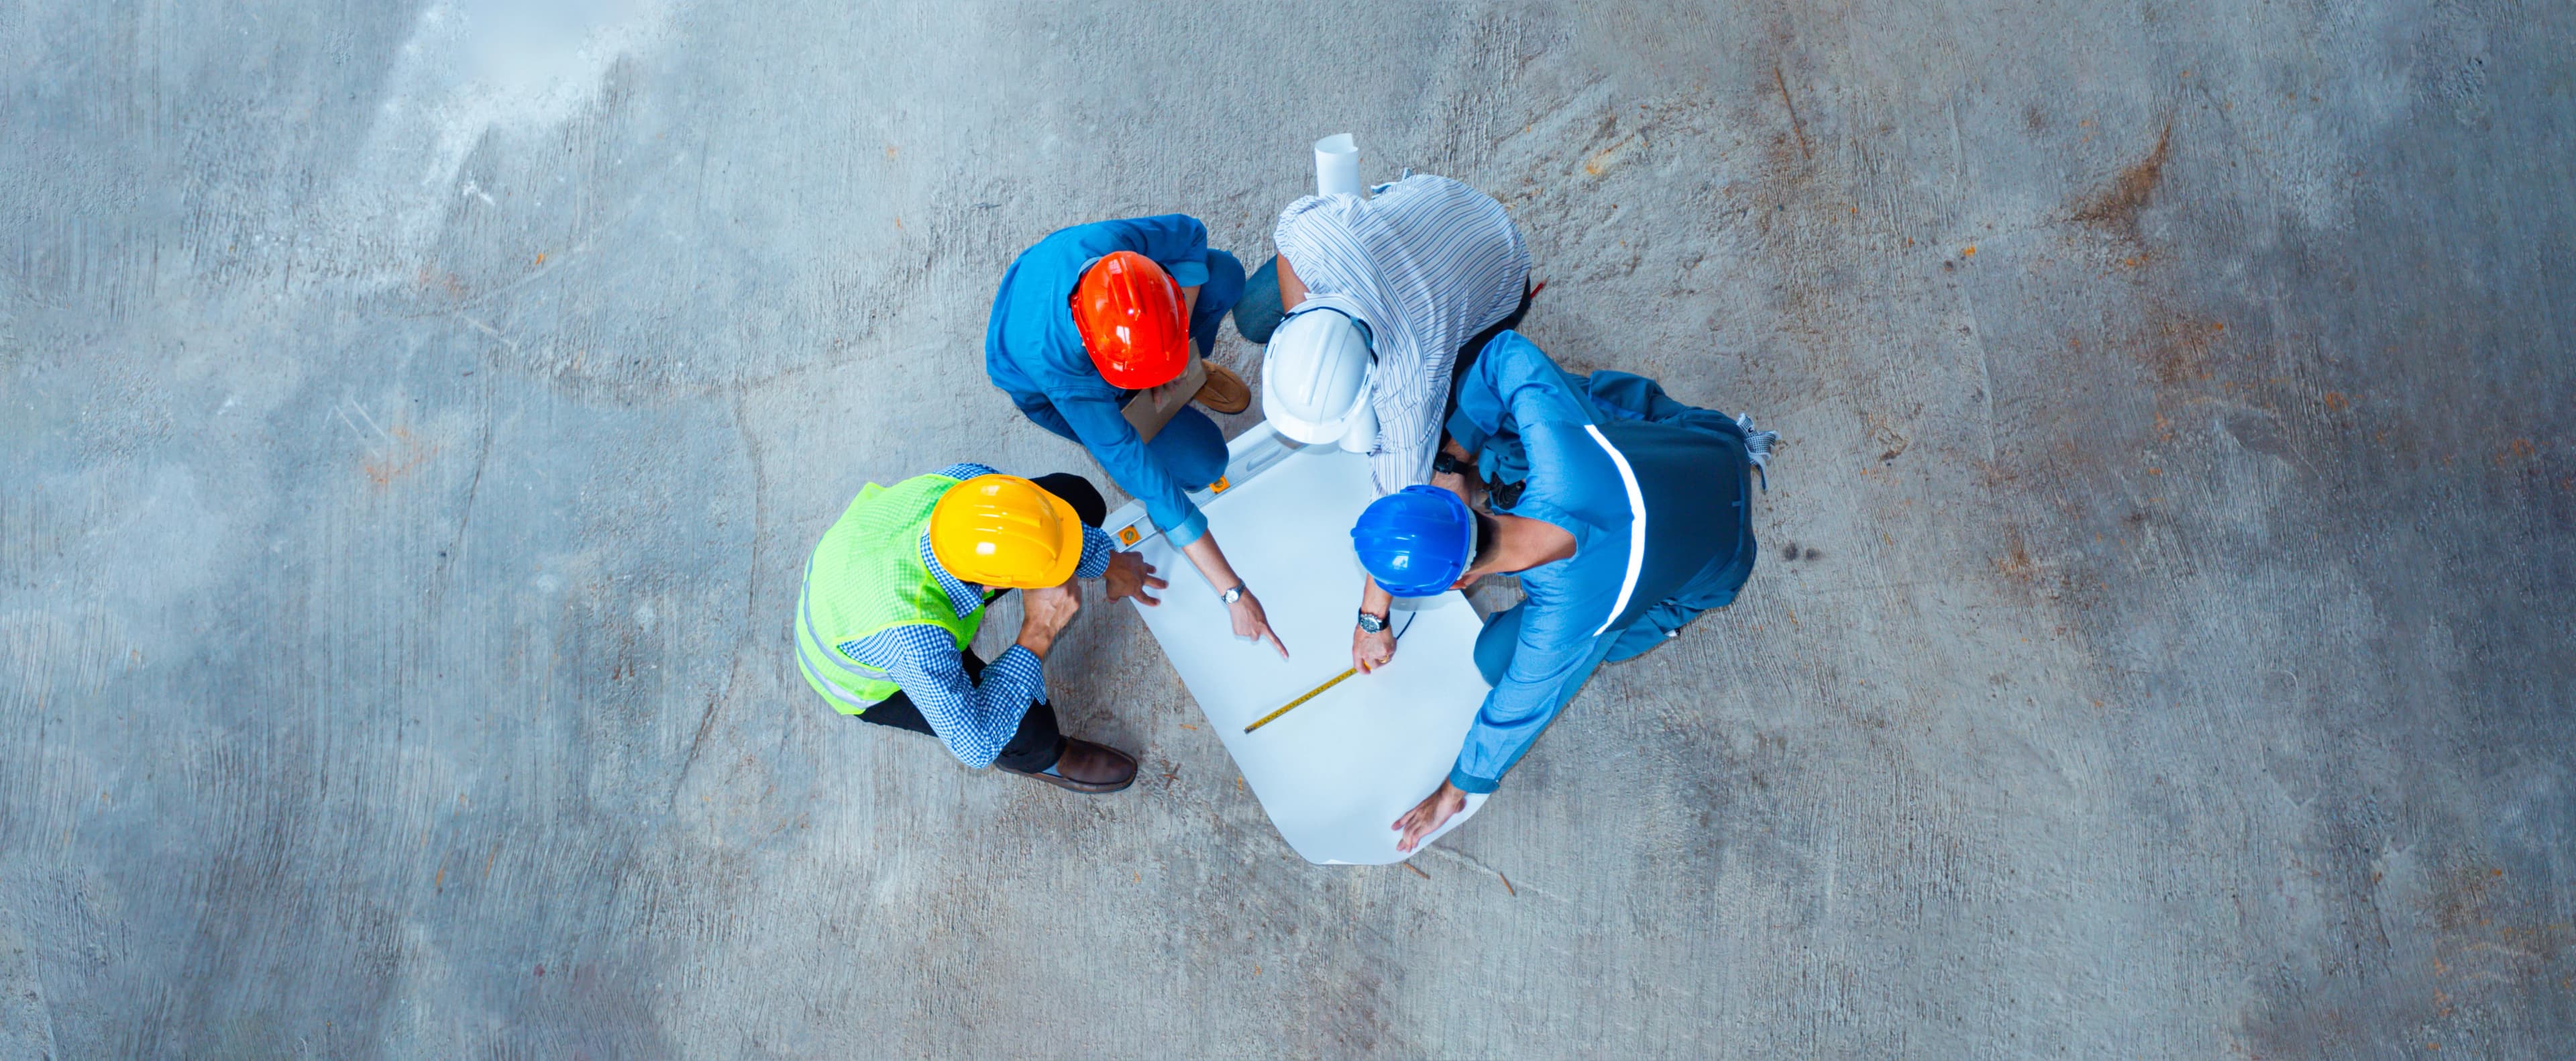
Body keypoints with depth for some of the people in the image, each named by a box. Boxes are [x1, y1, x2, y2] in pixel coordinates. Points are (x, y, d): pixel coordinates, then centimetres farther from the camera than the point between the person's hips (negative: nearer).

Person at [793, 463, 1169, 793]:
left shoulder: (964, 481, -34)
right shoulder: (915, 644, -47)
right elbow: (976, 747, -33)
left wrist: (1110, 563, 1)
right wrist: (1038, 635, -37)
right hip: (870, 681, -5)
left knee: (1077, 497, -7)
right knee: (1031, 727, -26)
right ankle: (1034, 755, 13)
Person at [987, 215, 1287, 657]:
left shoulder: (1112, 243, -40)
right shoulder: (1055, 365, -46)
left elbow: (1191, 234, -16)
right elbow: (1145, 480, -41)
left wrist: (1180, 343, -21)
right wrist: (1233, 593, -38)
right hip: (1043, 393, -4)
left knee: (1224, 274, -22)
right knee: (1202, 461, -18)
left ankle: (1187, 369, 8)